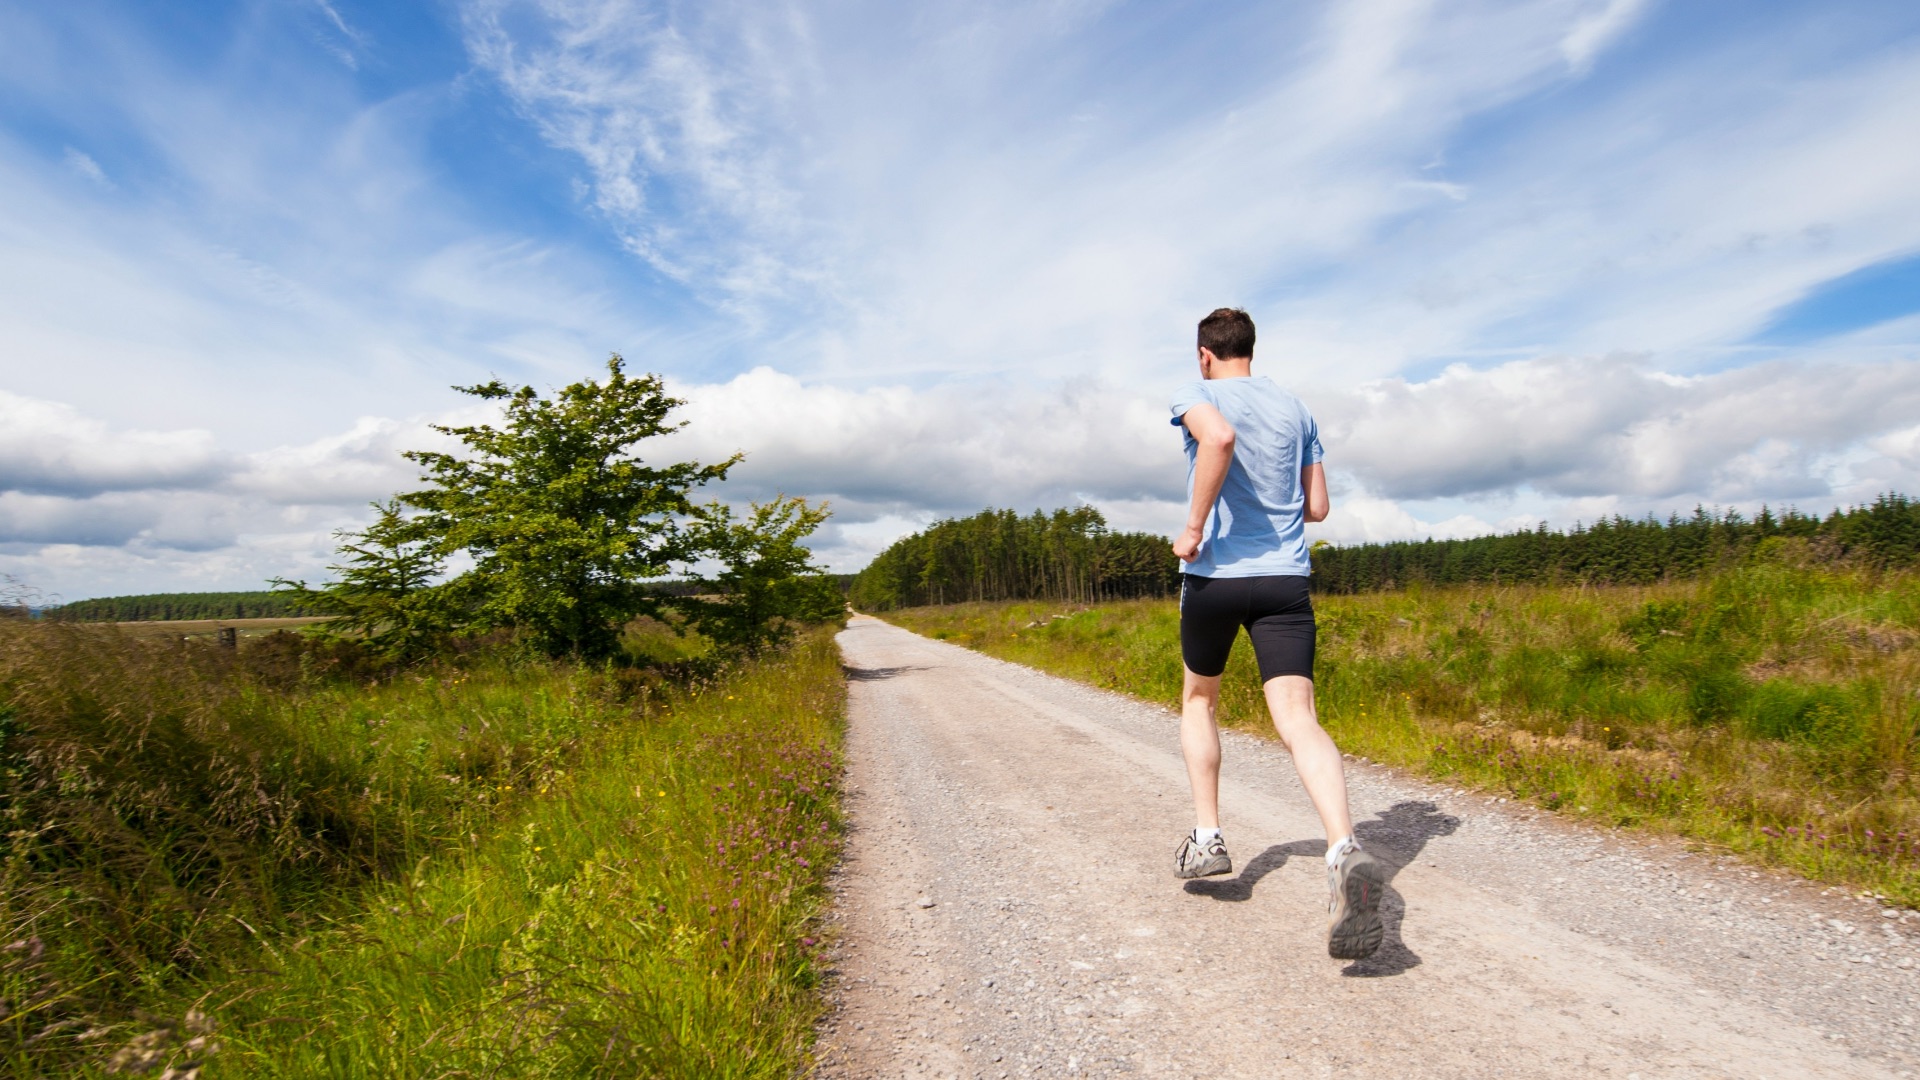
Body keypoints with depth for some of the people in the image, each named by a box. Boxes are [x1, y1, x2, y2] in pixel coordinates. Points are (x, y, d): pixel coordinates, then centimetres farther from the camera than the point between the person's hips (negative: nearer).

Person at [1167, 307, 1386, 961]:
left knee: (1199, 699, 20)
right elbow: (1317, 507, 16)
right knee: (1298, 720, -8)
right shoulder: (1295, 409, 16)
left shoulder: (1197, 395, 1)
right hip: (1286, 579, 3)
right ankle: (1345, 852, -30)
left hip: (1215, 574, -3)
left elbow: (1219, 437, -25)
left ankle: (1207, 837, 19)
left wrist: (1194, 527, -18)